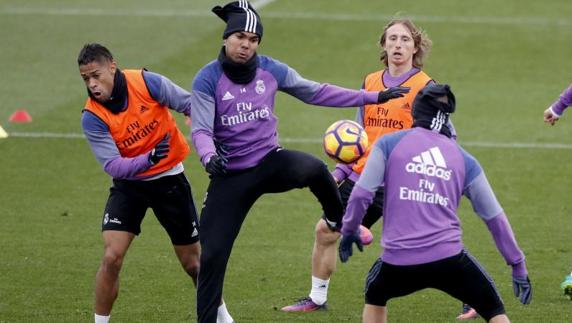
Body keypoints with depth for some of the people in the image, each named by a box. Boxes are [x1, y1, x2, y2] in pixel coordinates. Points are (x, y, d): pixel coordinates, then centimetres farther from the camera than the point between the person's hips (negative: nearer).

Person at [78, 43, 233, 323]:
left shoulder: (148, 83, -19)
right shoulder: (92, 118, -18)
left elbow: (191, 106, -9)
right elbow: (113, 166, -23)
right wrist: (149, 158, -38)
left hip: (169, 179, 0)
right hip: (128, 183, 0)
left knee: (193, 261, 10)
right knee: (111, 257, -17)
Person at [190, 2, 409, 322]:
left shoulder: (271, 70, -3)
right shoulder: (207, 79, -12)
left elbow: (317, 92, 6)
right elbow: (201, 130, -15)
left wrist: (373, 97, 4)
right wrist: (209, 156, -38)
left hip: (271, 161, 2)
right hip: (230, 176, -2)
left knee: (315, 168, -25)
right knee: (213, 254, -7)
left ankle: (339, 221, 5)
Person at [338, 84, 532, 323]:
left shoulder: (389, 144, 6)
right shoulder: (463, 159, 12)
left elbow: (361, 194, 0)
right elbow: (494, 216, 15)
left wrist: (349, 231, 18)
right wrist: (518, 265, 22)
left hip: (399, 262, 0)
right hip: (448, 259, 0)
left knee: (375, 297, 32)